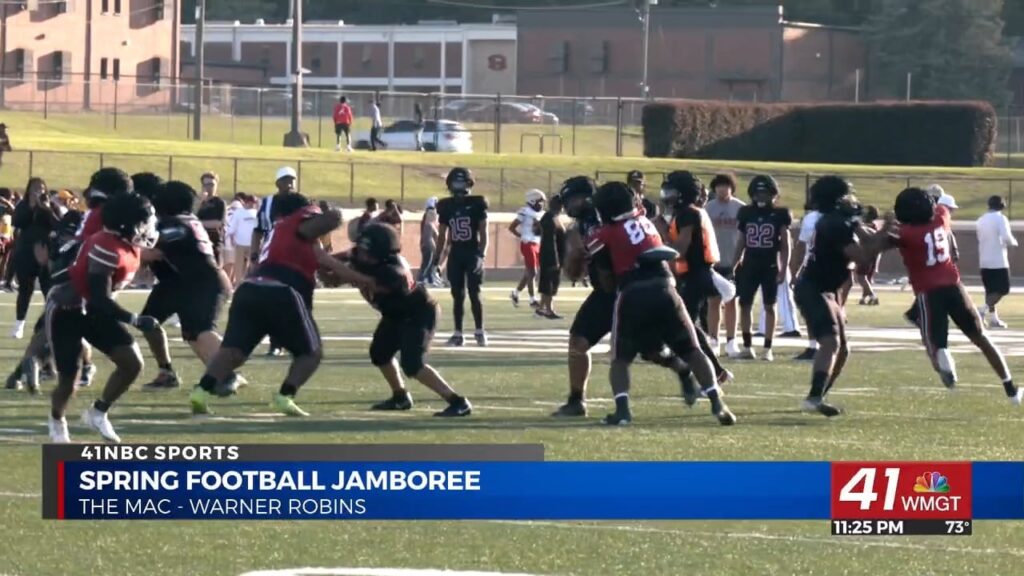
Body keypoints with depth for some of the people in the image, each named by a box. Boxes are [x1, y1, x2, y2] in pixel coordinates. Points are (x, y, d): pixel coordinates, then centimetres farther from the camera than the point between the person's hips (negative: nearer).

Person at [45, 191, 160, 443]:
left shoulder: (130, 246, -2)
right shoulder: (107, 249, -31)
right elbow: (100, 300, -30)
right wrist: (136, 320, -27)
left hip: (92, 310, 8)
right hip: (66, 310, -8)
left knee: (132, 363, -4)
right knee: (68, 378, -1)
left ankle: (97, 413, 13)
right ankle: (57, 422, 30)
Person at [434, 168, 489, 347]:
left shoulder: (476, 204, -4)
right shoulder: (446, 206, 6)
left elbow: (483, 231, -4)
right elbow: (442, 234, 11)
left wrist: (482, 254, -15)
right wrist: (437, 258, 7)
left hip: (472, 253, -3)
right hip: (455, 254, 3)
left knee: (474, 294, -5)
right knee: (458, 295, 4)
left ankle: (480, 332, 4)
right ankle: (458, 333, 8)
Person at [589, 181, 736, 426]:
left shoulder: (607, 234, 4)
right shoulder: (645, 222, 18)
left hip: (633, 295, -3)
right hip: (663, 289, 3)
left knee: (621, 358, 13)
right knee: (691, 351, 12)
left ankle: (622, 409, -8)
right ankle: (717, 404, 1)